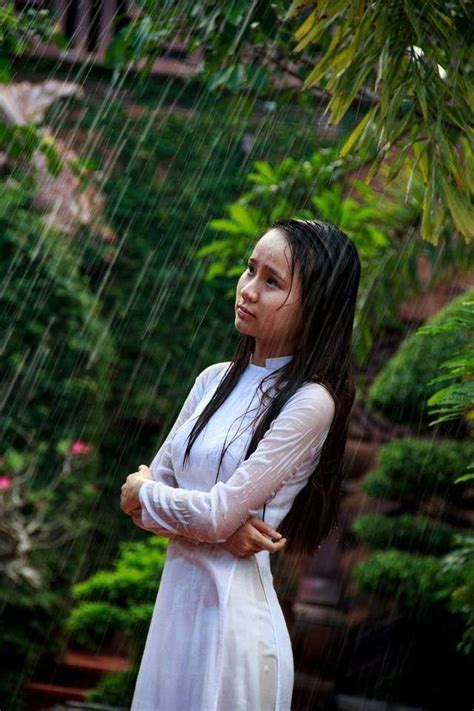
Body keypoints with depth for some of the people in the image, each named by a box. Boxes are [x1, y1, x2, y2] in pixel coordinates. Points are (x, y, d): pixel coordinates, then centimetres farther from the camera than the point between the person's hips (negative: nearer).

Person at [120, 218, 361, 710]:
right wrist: (218, 528, -12)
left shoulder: (310, 402, -14)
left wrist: (143, 492, 0)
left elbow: (216, 515, -18)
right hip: (175, 596, 6)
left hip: (234, 610, -6)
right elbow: (143, 493, 6)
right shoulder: (215, 380, 7)